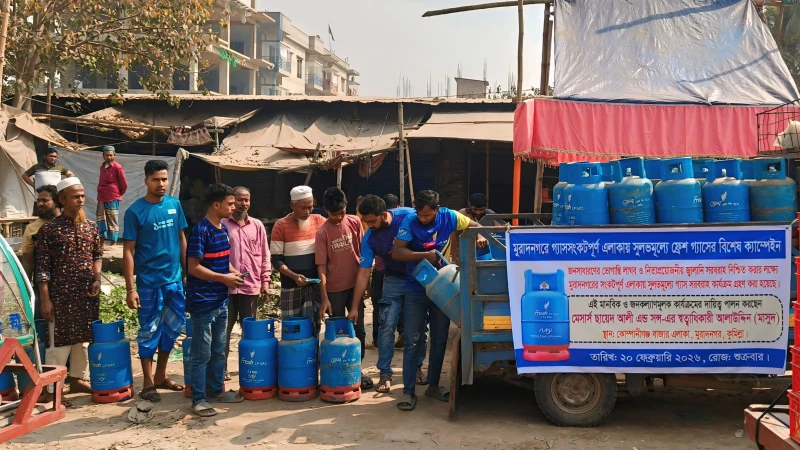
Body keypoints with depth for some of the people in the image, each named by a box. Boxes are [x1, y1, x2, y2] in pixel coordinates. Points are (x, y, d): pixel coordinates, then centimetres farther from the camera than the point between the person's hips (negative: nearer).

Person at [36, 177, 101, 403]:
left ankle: (78, 379, 25)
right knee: (59, 341, -1)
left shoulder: (91, 227, 7)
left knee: (83, 338, 12)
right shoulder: (49, 230, -7)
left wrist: (97, 279, -1)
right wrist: (45, 300, -11)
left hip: (88, 295, 5)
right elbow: (42, 269, -8)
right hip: (61, 295, -5)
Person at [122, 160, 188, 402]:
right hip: (149, 282, -5)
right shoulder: (135, 211, -10)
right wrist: (130, 289, -13)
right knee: (149, 332, 5)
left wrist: (187, 272, 9)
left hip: (175, 279, 5)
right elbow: (128, 251, -9)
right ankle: (148, 382, 17)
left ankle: (161, 375, 29)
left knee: (173, 327, 13)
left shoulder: (174, 205, 3)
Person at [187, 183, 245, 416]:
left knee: (219, 350, 17)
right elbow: (194, 267, -20)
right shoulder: (201, 230, -17)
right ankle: (198, 398, 11)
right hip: (203, 302, -8)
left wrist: (232, 272, 3)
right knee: (202, 353, 1)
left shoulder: (223, 229, 8)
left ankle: (217, 390, 29)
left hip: (221, 300, 8)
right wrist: (224, 278, -19)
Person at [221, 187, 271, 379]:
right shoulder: (222, 225, -1)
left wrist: (265, 280, 5)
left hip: (251, 285, 2)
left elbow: (264, 256, 10)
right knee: (225, 328, 3)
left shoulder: (257, 226, 8)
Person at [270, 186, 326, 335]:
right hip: (291, 286, -2)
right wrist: (294, 276, -20)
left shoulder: (320, 221, 2)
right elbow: (276, 259, -5)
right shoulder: (281, 225, -4)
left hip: (316, 284, 2)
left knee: (313, 327, 4)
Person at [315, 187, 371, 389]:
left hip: (355, 284, 3)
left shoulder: (355, 222, -4)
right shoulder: (322, 233, -11)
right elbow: (321, 266, -12)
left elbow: (364, 252, 6)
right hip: (334, 288, -2)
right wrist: (324, 298, -16)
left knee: (358, 330, 9)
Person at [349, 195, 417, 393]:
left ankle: (416, 367, 24)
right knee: (387, 325, -9)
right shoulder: (369, 238, -17)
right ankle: (385, 373, 1)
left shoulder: (408, 216, -22)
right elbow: (363, 273, -13)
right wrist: (355, 307, -14)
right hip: (395, 280, 0)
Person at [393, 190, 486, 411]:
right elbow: (397, 252, -21)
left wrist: (480, 237, -16)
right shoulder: (410, 221, -16)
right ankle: (408, 391, 5)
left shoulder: (449, 217, -9)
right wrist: (425, 255, -30)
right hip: (416, 290, -3)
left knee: (440, 340, 11)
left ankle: (433, 385, 25)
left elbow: (475, 225, 6)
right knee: (413, 341, -2)